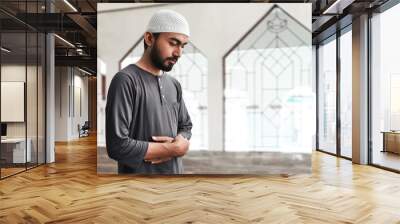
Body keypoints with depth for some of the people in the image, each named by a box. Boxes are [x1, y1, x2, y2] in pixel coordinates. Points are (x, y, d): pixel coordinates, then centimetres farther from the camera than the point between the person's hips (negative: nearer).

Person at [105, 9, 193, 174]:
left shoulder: (174, 84, 7)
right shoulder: (125, 80, -16)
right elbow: (117, 146, -22)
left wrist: (180, 141, -8)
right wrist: (174, 148, -15)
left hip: (175, 170, 7)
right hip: (140, 172, -7)